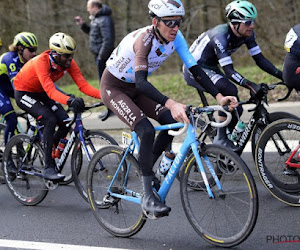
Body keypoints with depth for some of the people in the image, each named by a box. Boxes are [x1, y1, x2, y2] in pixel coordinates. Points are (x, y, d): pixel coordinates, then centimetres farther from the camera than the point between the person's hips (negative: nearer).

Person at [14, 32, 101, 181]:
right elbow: (50, 90, -46)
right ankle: (48, 168, -24)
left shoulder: (68, 63, -17)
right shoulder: (41, 62, -35)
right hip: (24, 93, -6)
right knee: (50, 120, -28)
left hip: (40, 93, 6)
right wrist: (69, 100, -63)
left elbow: (83, 85, -22)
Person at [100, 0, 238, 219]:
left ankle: (146, 169, 10)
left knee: (173, 122, -11)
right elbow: (141, 81, -45)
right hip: (114, 87, -7)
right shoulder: (144, 39, -34)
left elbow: (195, 68, -15)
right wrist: (170, 104, -59)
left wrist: (219, 96, -28)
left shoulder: (175, 37, -14)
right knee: (147, 131, -25)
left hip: (135, 88, 7)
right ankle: (148, 198, -19)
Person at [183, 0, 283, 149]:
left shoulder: (247, 34, -10)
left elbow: (260, 59, -7)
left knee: (236, 109, 0)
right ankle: (221, 139, -22)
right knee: (230, 90, -31)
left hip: (210, 68, 9)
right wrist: (250, 85, -48)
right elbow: (229, 71, -37)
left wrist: (283, 75, -19)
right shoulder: (220, 36, -32)